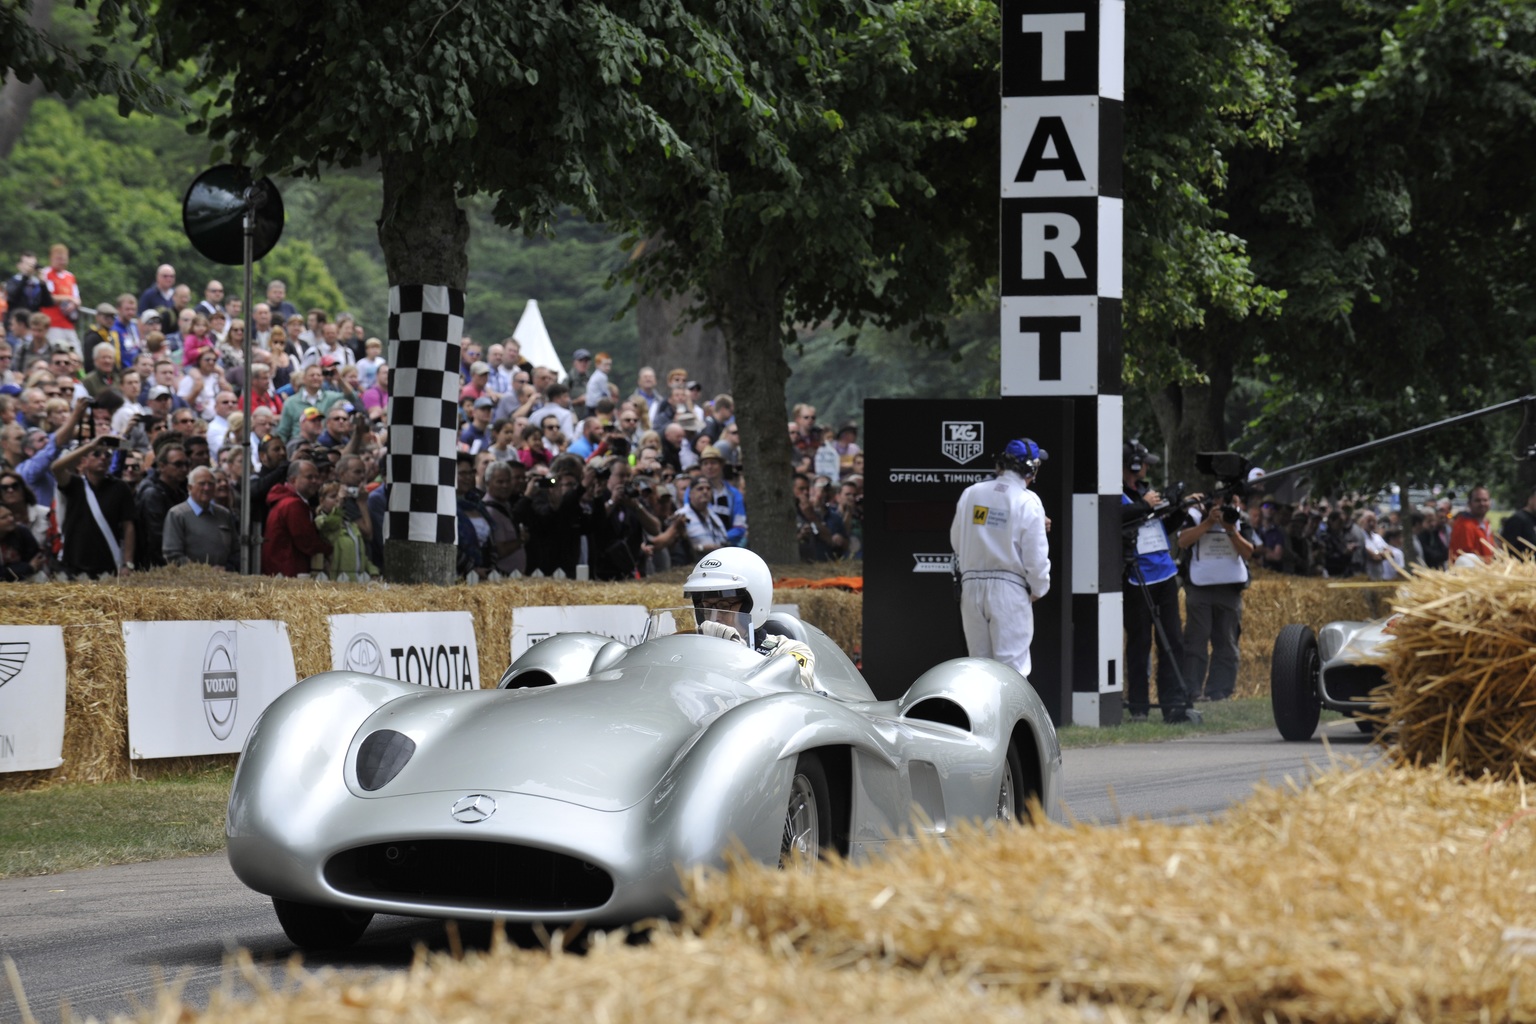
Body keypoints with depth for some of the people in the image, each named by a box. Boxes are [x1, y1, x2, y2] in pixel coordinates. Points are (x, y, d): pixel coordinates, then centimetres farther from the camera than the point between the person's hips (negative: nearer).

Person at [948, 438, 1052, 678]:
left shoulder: (971, 494, 3)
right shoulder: (1028, 502, -11)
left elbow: (956, 541, 11)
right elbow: (1035, 554, -10)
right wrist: (1039, 589, 5)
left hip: (971, 586, 5)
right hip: (1009, 588, -5)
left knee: (978, 661, 13)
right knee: (1011, 664, -3)